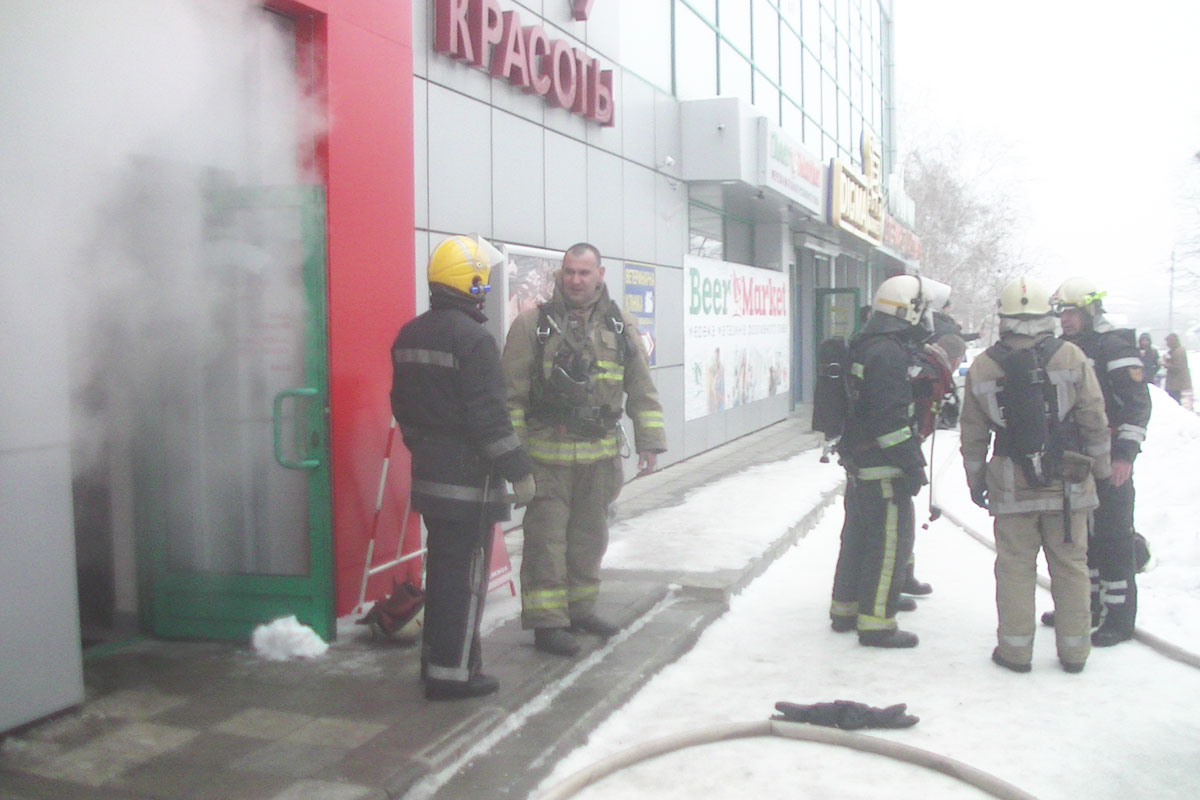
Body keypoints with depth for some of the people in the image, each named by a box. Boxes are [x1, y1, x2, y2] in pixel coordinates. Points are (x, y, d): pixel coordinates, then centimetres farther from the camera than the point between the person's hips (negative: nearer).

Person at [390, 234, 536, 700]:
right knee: (466, 574, -1)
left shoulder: (410, 335, 10)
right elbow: (488, 415, -20)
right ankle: (452, 672, 4)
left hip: (429, 471, 9)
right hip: (468, 477, -9)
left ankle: (435, 656, 28)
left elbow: (403, 405, 17)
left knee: (441, 566, 19)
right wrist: (518, 470, -14)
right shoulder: (473, 338, -18)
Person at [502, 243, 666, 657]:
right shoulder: (533, 324, -3)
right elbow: (512, 392, -3)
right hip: (547, 455, -4)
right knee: (546, 539, -2)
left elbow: (641, 390, 11)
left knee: (590, 537, 15)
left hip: (600, 455, 4)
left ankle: (579, 608, 29)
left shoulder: (620, 327, 7)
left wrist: (649, 442, 7)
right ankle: (546, 622, 6)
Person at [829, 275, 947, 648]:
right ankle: (876, 622, 2)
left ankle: (845, 608, 29)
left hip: (859, 463, 11)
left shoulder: (867, 346, 13)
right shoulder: (888, 352, -19)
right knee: (890, 542, -3)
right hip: (883, 468, -11)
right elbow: (890, 418, -24)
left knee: (858, 535, 18)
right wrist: (912, 464, -19)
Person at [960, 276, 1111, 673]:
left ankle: (1015, 648, 12)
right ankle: (1074, 649, 18)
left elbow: (973, 433, 3)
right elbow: (1094, 420, -1)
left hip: (1011, 485, 0)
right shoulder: (1071, 357, -6)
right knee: (1070, 565, 10)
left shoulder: (982, 367, -2)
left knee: (1015, 566, 8)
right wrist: (1100, 466, 12)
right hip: (1067, 482, 0)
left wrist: (975, 478, 14)